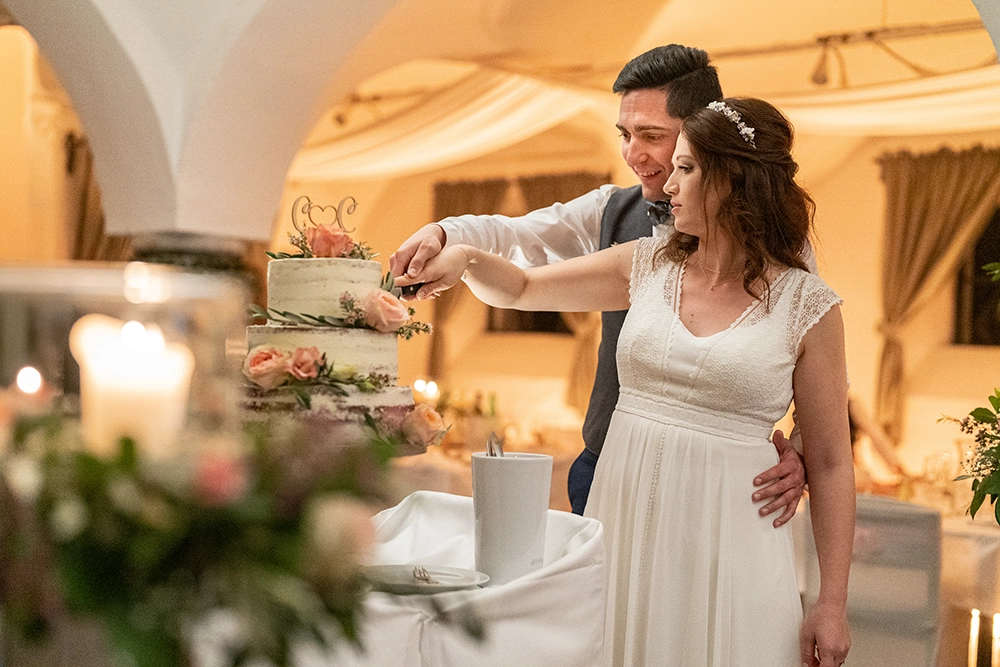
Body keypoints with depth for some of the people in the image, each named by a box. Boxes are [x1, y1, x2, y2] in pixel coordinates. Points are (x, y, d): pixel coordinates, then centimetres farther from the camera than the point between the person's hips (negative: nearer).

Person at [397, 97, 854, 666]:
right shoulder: (648, 267, 6)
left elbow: (830, 462, -4)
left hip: (728, 541, -3)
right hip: (624, 523, 4)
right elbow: (523, 289, 15)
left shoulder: (806, 305, -6)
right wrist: (468, 258, -7)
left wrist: (832, 605, -5)